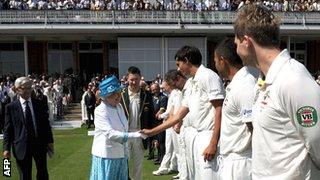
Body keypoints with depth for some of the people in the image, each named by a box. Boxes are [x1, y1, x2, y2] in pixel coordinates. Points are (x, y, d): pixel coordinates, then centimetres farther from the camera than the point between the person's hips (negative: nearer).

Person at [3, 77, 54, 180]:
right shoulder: (11, 107, -3)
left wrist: (50, 141, 2)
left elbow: (46, 124, 6)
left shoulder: (40, 104, 3)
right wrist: (6, 148, -7)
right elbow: (7, 129, -2)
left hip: (40, 144, 2)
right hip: (22, 146, -2)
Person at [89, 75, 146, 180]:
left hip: (121, 155, 7)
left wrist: (126, 152, 12)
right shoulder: (100, 111, -15)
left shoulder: (119, 107, 7)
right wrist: (134, 135, -31)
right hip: (106, 156, -6)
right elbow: (110, 134, -25)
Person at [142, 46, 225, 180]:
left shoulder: (208, 76, -10)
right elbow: (179, 115, 18)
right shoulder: (189, 83, 15)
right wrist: (152, 131, 19)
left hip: (207, 136, -8)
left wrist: (213, 144, -20)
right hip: (192, 136, 8)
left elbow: (219, 111, -15)